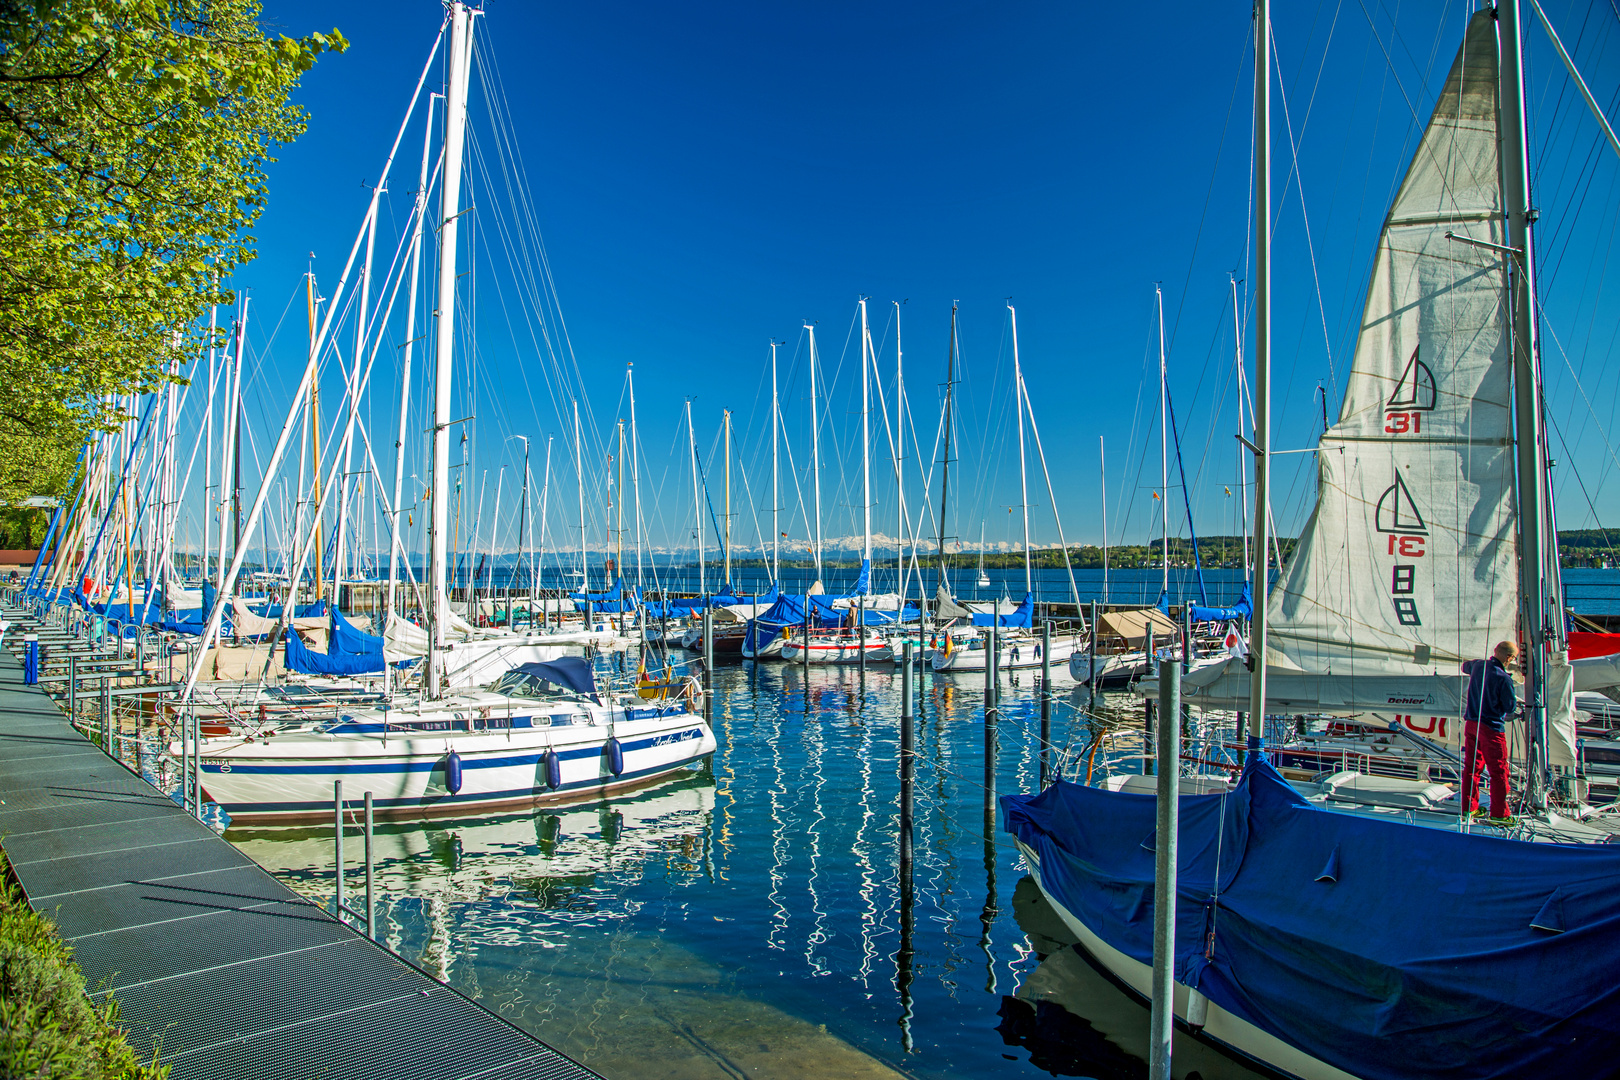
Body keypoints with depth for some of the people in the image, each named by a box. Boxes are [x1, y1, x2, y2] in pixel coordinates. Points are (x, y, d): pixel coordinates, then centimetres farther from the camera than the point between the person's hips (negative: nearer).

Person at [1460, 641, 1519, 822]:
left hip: (1471, 723, 7)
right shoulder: (1504, 678, -18)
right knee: (1498, 771, 2)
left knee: (1471, 766, 13)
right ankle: (1499, 813, 5)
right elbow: (1511, 708, -10)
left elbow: (1465, 666, 30)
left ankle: (1469, 807, 20)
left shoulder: (1478, 666, 3)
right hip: (1492, 727, -7)